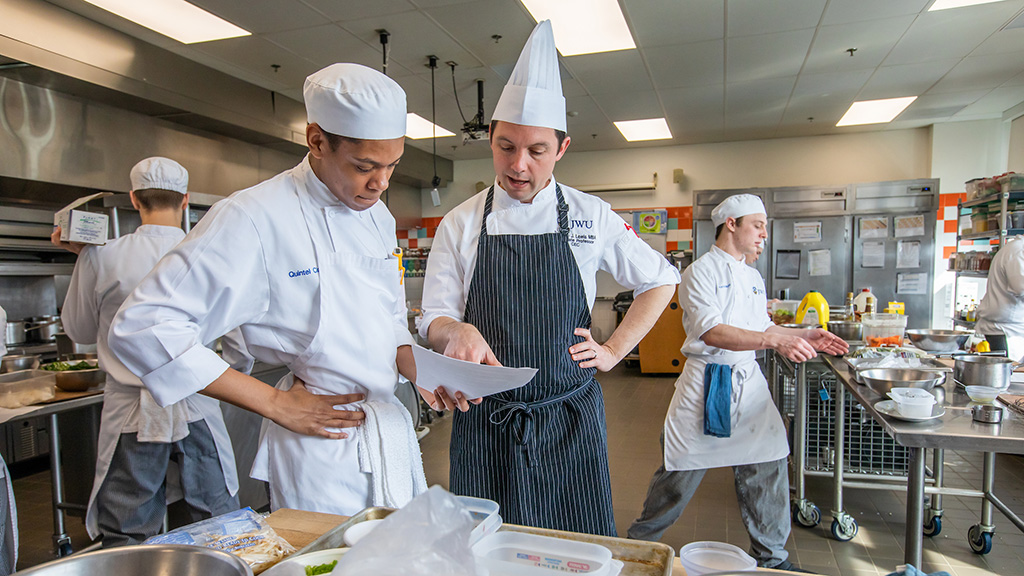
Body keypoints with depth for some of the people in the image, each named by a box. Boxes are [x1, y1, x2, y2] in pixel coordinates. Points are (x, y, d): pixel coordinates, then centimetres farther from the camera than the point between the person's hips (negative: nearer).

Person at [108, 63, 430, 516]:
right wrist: (275, 404, -18)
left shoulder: (378, 216, 6)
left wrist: (419, 372, -4)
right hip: (319, 451, -7)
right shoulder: (253, 219, -17)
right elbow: (140, 328, -19)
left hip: (393, 427, 7)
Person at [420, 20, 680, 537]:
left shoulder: (590, 216, 0)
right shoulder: (460, 225, 0)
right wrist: (457, 331, -23)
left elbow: (660, 281, 11)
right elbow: (433, 321, 0)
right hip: (485, 423, 0)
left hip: (568, 421, 0)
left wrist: (613, 350, 2)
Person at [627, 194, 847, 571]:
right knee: (680, 474, 3)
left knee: (768, 466, 9)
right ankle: (640, 540, 25)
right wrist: (775, 341, -31)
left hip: (749, 382, 7)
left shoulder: (753, 277, 13)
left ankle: (771, 557, 30)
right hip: (706, 383, -7)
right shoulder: (701, 272, -12)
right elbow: (711, 331, -24)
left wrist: (805, 337, 8)